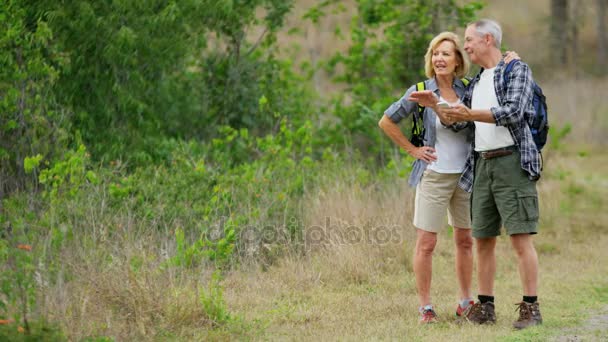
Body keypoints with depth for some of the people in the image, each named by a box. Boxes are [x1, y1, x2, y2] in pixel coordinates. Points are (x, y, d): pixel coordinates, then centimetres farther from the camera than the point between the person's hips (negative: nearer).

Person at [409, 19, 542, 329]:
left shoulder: (517, 70, -2)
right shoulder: (476, 82, 20)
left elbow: (513, 112, -15)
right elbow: (457, 123, 21)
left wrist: (471, 114, -20)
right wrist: (436, 106, 6)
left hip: (512, 161, -7)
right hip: (482, 165, 7)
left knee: (520, 238, -9)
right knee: (483, 240, 7)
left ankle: (531, 308, -6)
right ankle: (485, 307, 13)